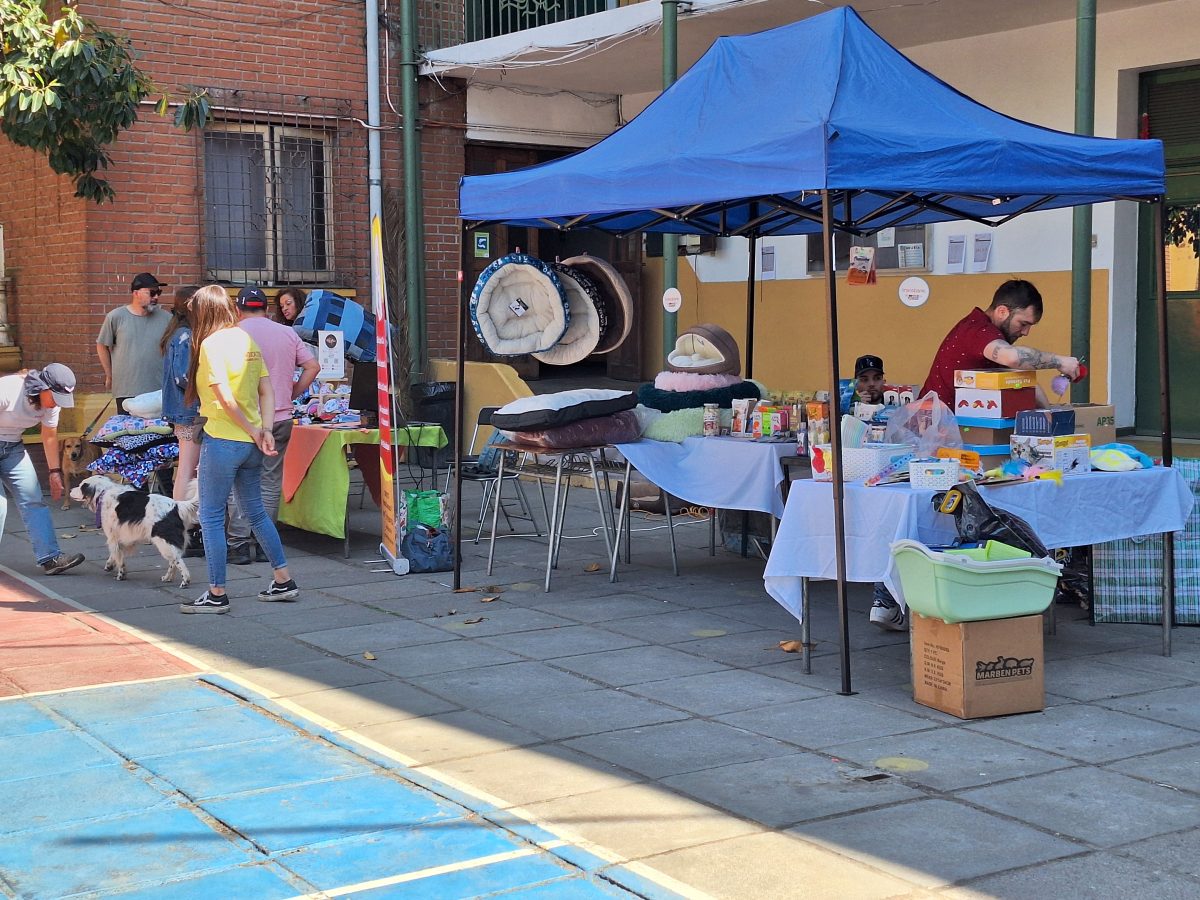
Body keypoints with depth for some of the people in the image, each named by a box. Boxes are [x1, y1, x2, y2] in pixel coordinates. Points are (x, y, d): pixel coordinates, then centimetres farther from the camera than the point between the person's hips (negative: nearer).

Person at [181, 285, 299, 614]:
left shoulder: (211, 344, -12)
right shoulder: (247, 340, 10)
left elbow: (226, 398, -19)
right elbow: (267, 391, 6)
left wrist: (252, 430, -9)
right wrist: (264, 430, -1)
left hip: (222, 441, -8)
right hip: (251, 445, 8)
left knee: (211, 517, 2)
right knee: (256, 512, 19)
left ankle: (217, 594, 5)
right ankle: (283, 581, 23)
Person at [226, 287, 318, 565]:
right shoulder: (288, 333, 8)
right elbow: (313, 366, 4)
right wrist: (291, 395, 9)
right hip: (281, 417, 4)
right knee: (271, 481, 8)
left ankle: (240, 544, 1)